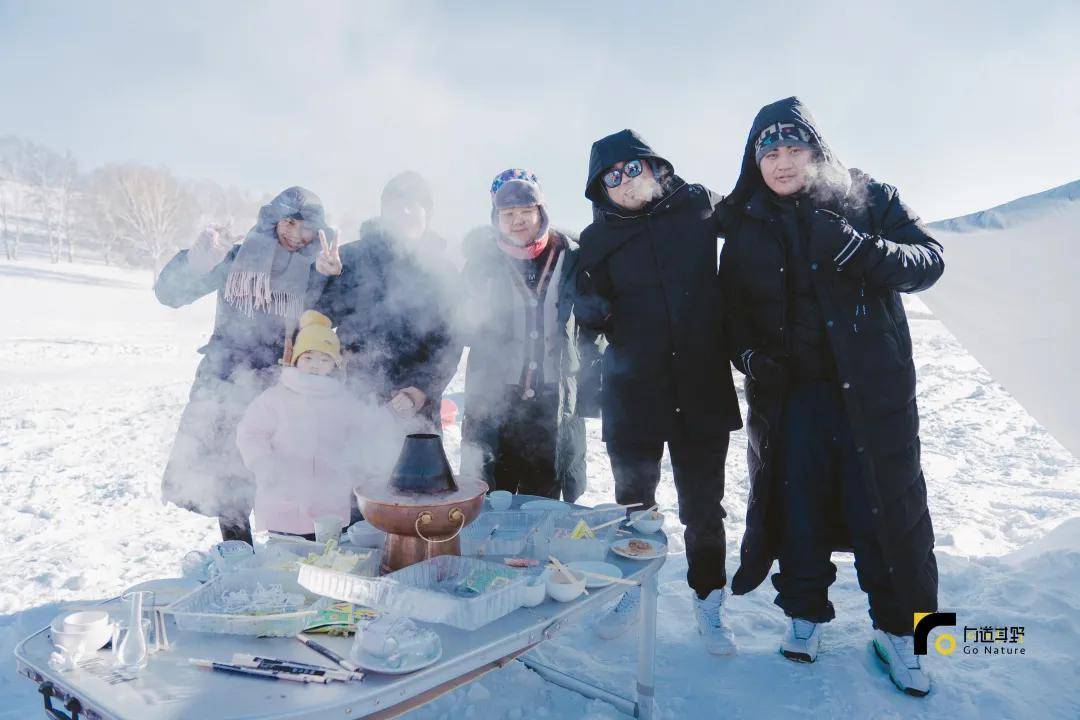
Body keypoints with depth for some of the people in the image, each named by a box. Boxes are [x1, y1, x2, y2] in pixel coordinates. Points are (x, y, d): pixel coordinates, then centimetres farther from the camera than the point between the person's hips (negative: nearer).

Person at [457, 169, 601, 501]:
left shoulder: (570, 258, 2)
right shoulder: (482, 261, 2)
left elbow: (588, 330, 9)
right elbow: (468, 332, 9)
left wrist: (591, 387, 6)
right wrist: (475, 323, -12)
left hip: (554, 406, 1)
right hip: (493, 403, 0)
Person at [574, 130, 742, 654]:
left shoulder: (699, 207, 0)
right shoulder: (597, 240, -1)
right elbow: (591, 316, 1)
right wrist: (591, 309, -22)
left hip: (702, 388, 0)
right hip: (632, 393, 0)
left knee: (703, 506, 9)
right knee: (633, 502, 14)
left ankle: (709, 602, 28)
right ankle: (628, 592, 35)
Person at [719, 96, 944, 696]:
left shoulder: (869, 199, -1)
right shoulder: (745, 225, 4)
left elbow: (928, 260, -6)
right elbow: (732, 305, 8)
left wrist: (861, 250, -24)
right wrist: (748, 354, -10)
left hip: (871, 389, -1)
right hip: (788, 393, 2)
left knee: (886, 506, 5)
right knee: (796, 505, 10)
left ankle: (896, 629, 23)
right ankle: (804, 613, 29)